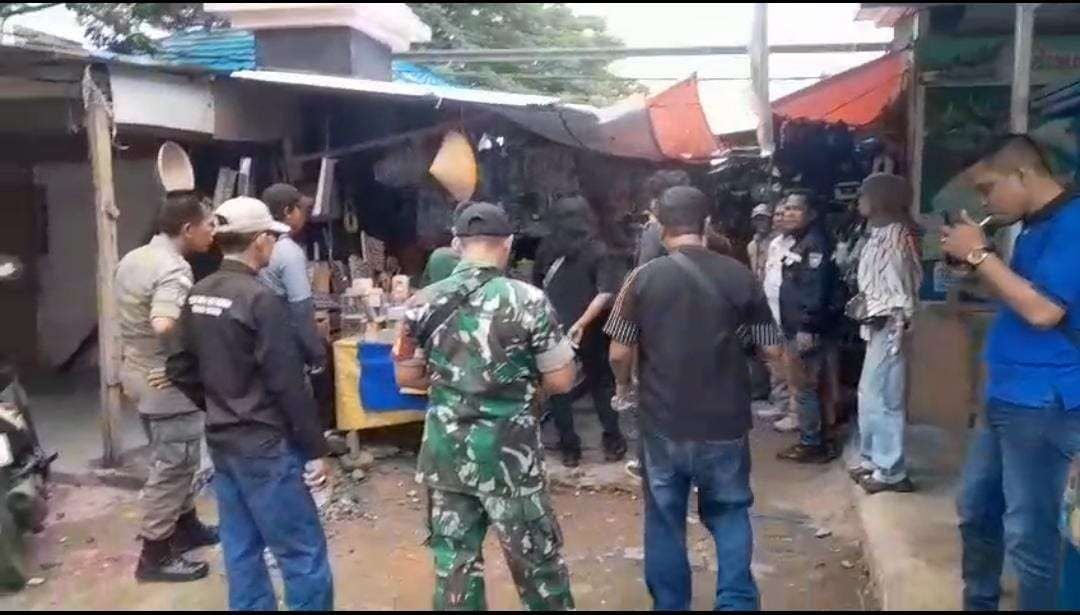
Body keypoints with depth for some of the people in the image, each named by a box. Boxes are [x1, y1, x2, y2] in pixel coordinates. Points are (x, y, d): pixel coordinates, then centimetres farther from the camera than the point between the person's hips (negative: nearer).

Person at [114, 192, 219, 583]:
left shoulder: (132, 259, 7)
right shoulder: (174, 268, -23)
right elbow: (164, 325, -38)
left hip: (139, 373, 10)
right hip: (168, 382, -10)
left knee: (175, 462, 23)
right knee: (172, 467, 2)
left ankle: (186, 526, 37)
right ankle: (154, 555, 12)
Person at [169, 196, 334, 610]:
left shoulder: (198, 297, 7)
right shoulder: (260, 300, -18)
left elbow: (189, 366, 14)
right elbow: (288, 385, -19)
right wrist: (316, 448, -12)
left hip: (221, 442, 9)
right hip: (264, 446, -9)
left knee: (241, 548, 15)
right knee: (304, 554, 0)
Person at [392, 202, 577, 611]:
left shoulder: (425, 302, -3)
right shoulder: (528, 300, -13)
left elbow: (406, 376, 6)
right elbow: (562, 380, -9)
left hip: (445, 452, 3)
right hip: (510, 454, -3)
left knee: (454, 559, 14)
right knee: (535, 558, 13)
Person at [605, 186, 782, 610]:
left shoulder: (644, 278, -6)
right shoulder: (739, 275, -4)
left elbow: (618, 353, -5)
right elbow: (772, 349, 1)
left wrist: (624, 385, 16)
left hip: (663, 422, 0)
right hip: (725, 422, 1)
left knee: (665, 520, 15)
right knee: (729, 513, 19)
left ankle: (670, 605, 27)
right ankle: (736, 601, 13)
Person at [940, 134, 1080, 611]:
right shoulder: (1035, 227, 13)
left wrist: (981, 254, -16)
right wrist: (977, 259, 4)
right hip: (1005, 397, 10)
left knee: (1028, 533, -3)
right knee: (976, 511, 20)